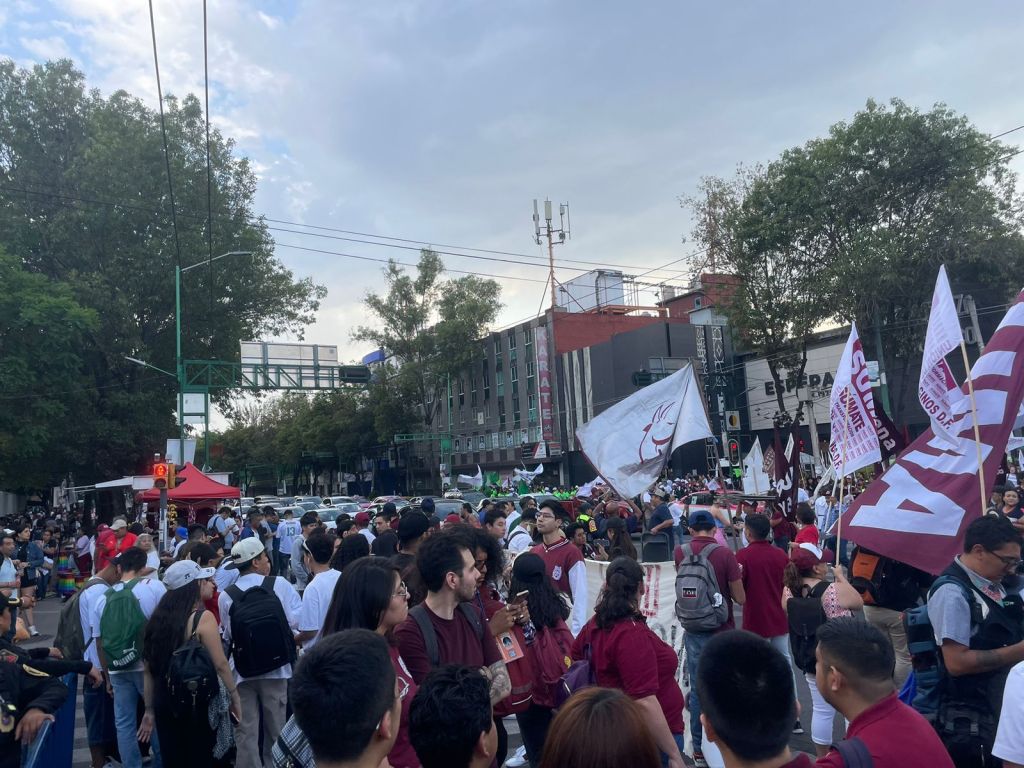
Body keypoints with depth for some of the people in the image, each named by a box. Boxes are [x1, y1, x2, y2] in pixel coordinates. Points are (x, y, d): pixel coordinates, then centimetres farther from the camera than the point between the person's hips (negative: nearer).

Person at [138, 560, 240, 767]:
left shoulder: (158, 618, 3)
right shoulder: (202, 617, -15)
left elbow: (149, 669, 8)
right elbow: (220, 664, -15)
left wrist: (150, 710, 16)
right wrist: (234, 695, -1)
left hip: (166, 703, 6)